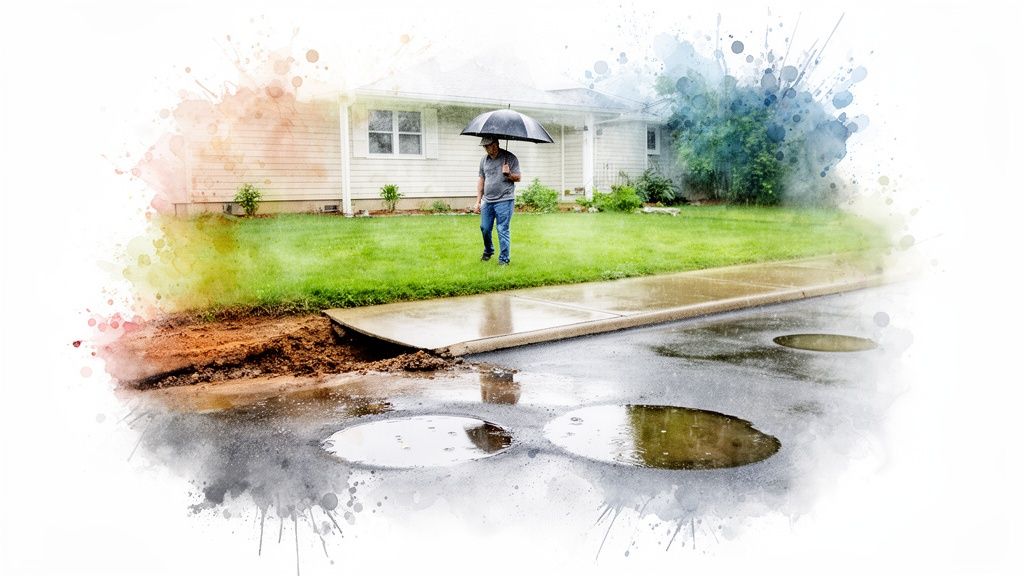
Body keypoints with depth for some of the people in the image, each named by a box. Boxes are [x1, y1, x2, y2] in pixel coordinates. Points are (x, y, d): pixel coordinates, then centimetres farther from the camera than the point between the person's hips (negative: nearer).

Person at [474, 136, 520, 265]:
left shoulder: (510, 158, -5)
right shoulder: (484, 160, 11)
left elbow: (518, 177, -1)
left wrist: (508, 174, -23)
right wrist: (478, 201, 14)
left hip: (504, 201, -5)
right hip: (487, 201, 5)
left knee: (503, 230, -5)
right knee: (485, 228, 11)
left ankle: (504, 259, 3)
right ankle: (488, 251, 35)